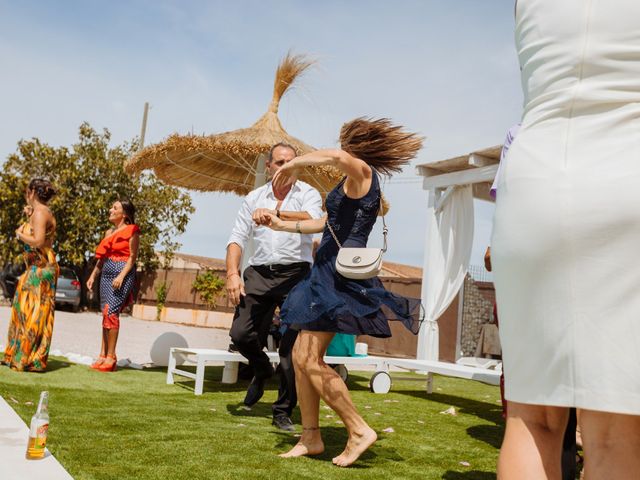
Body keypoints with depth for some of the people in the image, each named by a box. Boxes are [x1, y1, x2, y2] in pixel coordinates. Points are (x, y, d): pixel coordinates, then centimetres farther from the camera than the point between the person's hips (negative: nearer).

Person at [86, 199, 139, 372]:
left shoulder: (131, 231, -3)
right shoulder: (109, 232, 18)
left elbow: (132, 257, -9)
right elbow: (102, 257, 21)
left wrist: (121, 276, -20)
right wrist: (93, 275, 13)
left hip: (122, 273, -7)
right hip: (107, 274, 7)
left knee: (110, 311, -14)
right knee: (106, 313, 7)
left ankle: (111, 357, -10)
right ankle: (103, 355, 11)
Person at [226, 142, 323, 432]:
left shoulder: (307, 194, 4)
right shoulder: (254, 198, 15)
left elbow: (312, 220, -19)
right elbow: (238, 238, 10)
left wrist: (275, 213, -31)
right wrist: (232, 273, -4)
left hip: (295, 274, -3)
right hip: (259, 274, 3)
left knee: (292, 348, -4)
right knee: (240, 334, -6)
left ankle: (283, 412, 12)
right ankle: (262, 370, 28)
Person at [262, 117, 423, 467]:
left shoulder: (362, 173, -6)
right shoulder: (357, 183, 24)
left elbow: (337, 156, -30)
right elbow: (329, 222, 34)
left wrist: (294, 163, -17)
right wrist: (284, 226, 36)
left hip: (341, 273, -10)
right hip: (329, 271, 10)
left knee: (309, 359, -12)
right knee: (301, 356, 9)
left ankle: (359, 430, -5)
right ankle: (310, 437, 15)